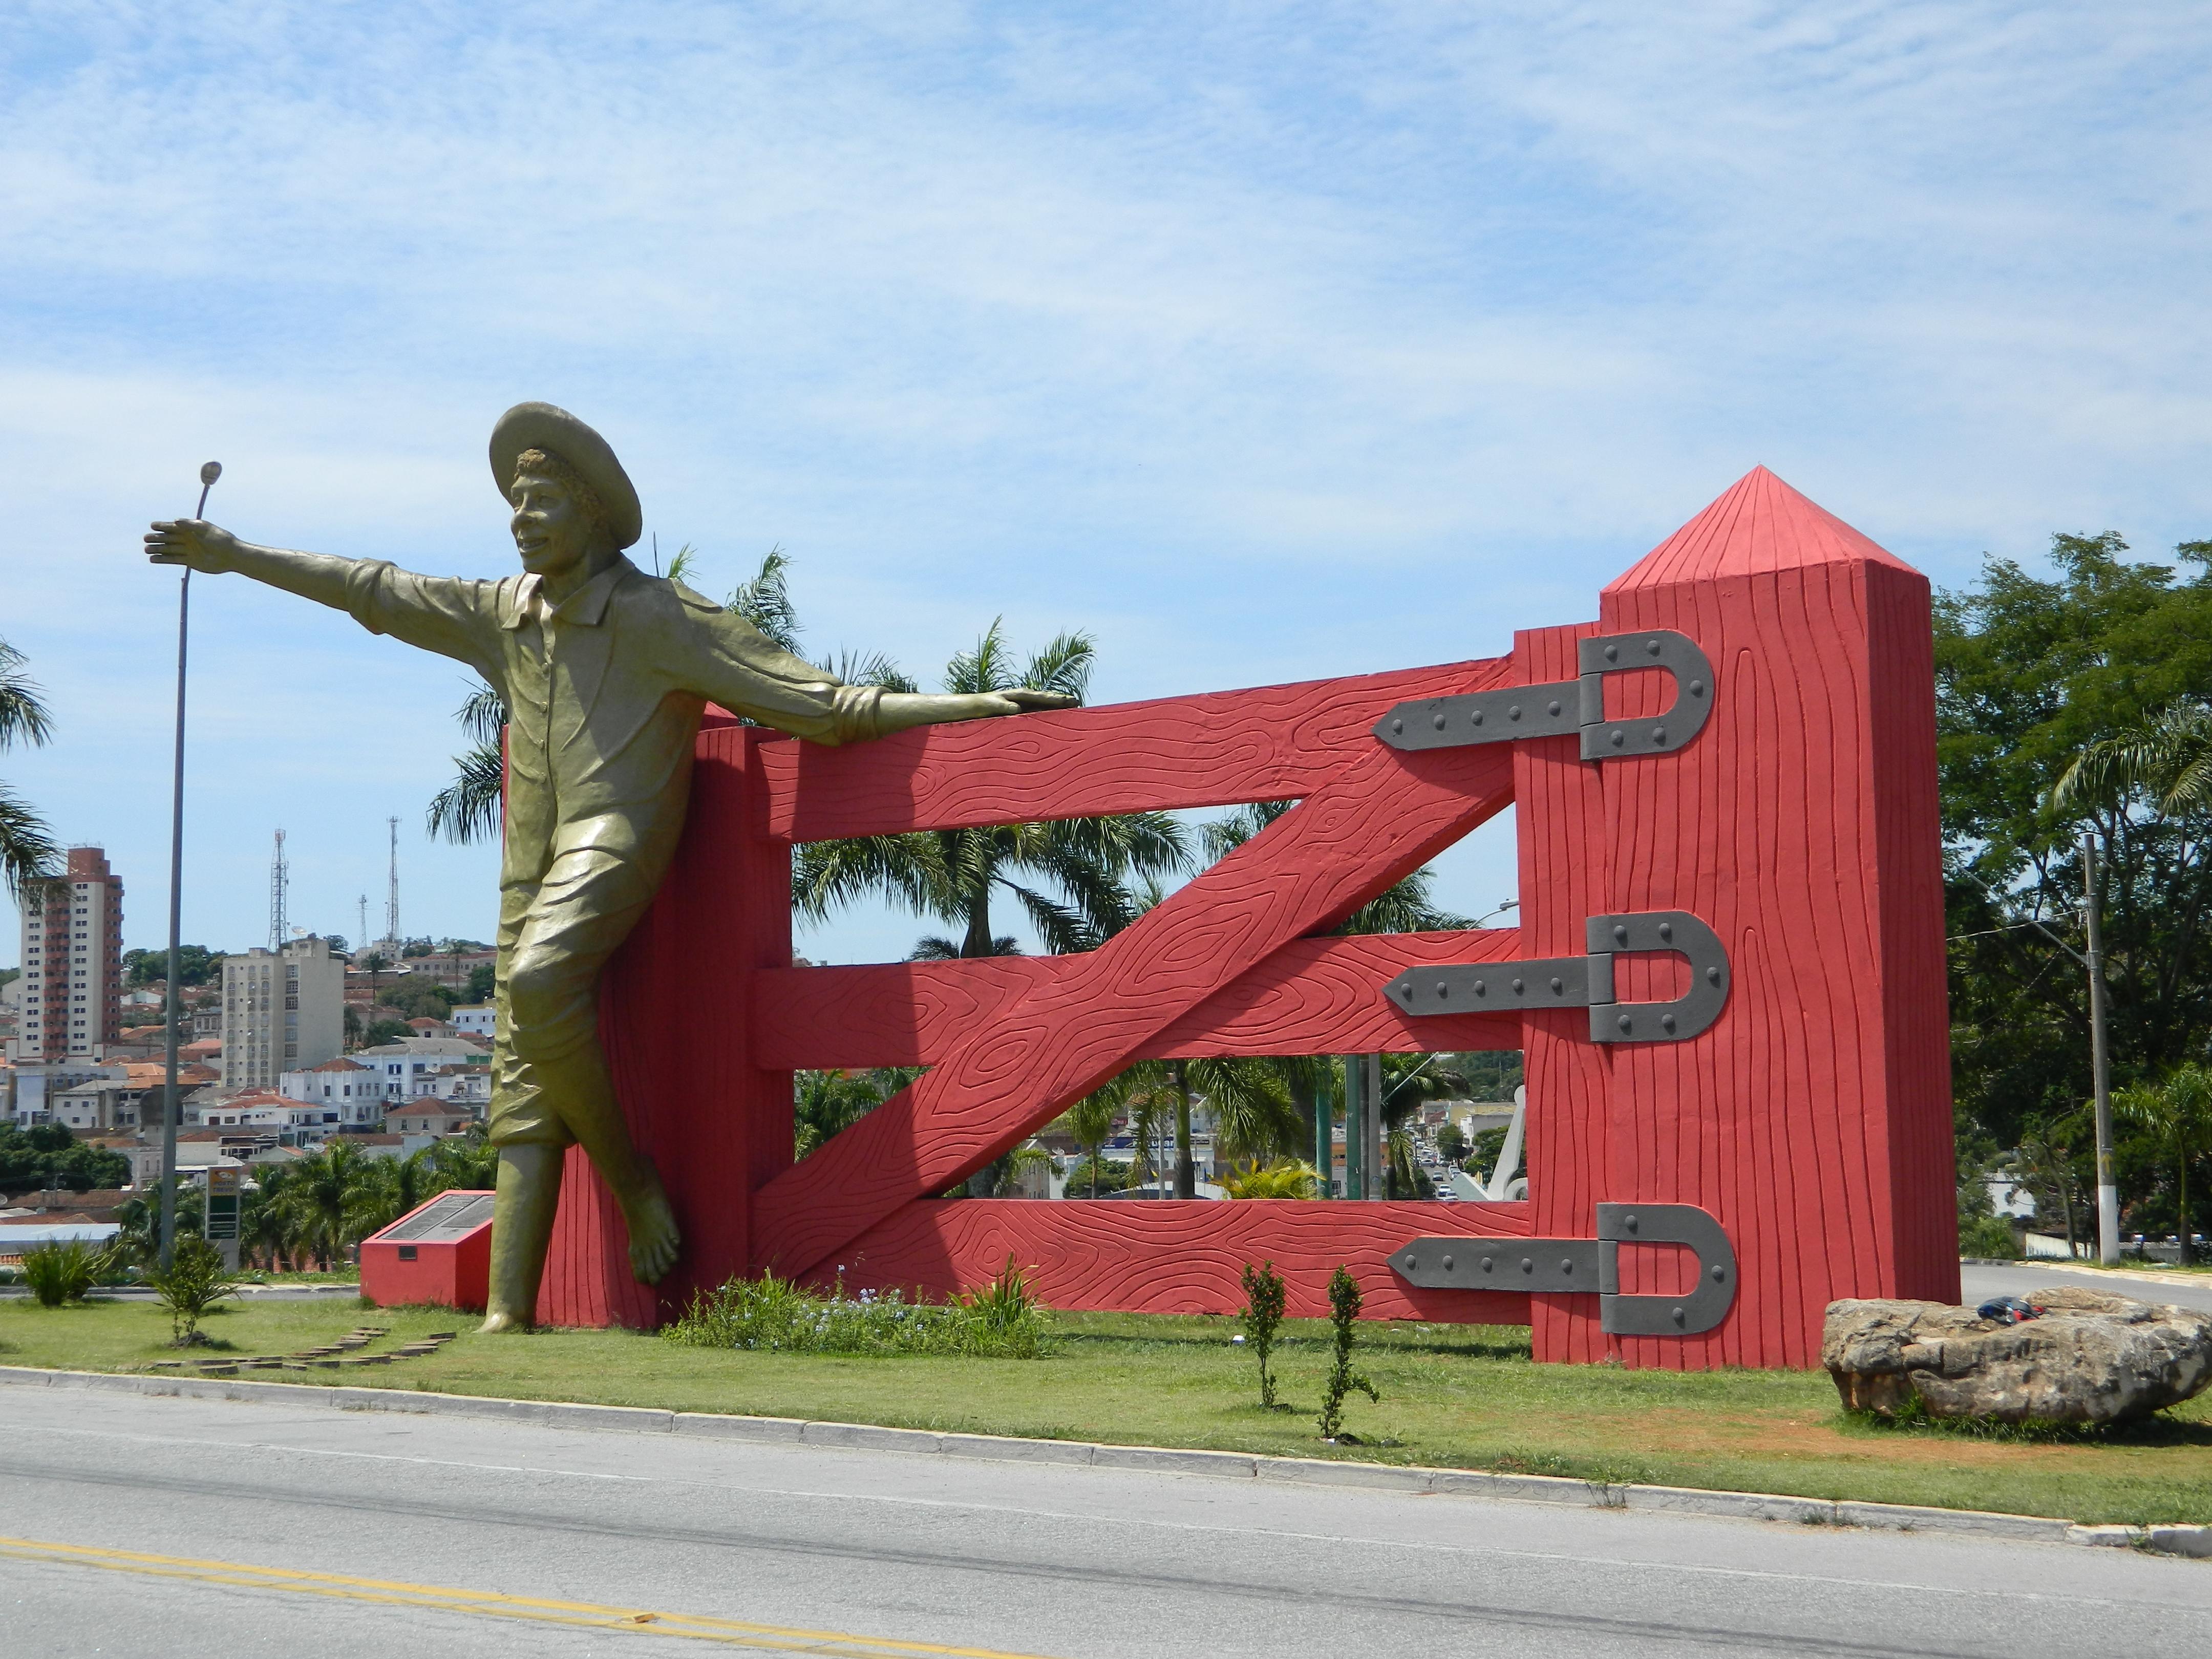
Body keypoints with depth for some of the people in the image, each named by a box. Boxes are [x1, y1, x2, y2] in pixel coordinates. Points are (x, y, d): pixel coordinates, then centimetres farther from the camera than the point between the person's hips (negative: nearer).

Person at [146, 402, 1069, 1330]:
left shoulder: (657, 616, -5)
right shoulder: (502, 614, 15)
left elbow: (815, 702, -7)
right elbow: (373, 591, 24)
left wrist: (973, 706, -13)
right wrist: (233, 556, 29)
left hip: (616, 835, -7)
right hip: (533, 865, 7)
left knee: (538, 982, -34)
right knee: (522, 1089, 1)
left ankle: (634, 1183, -16)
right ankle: (509, 1310, -1)